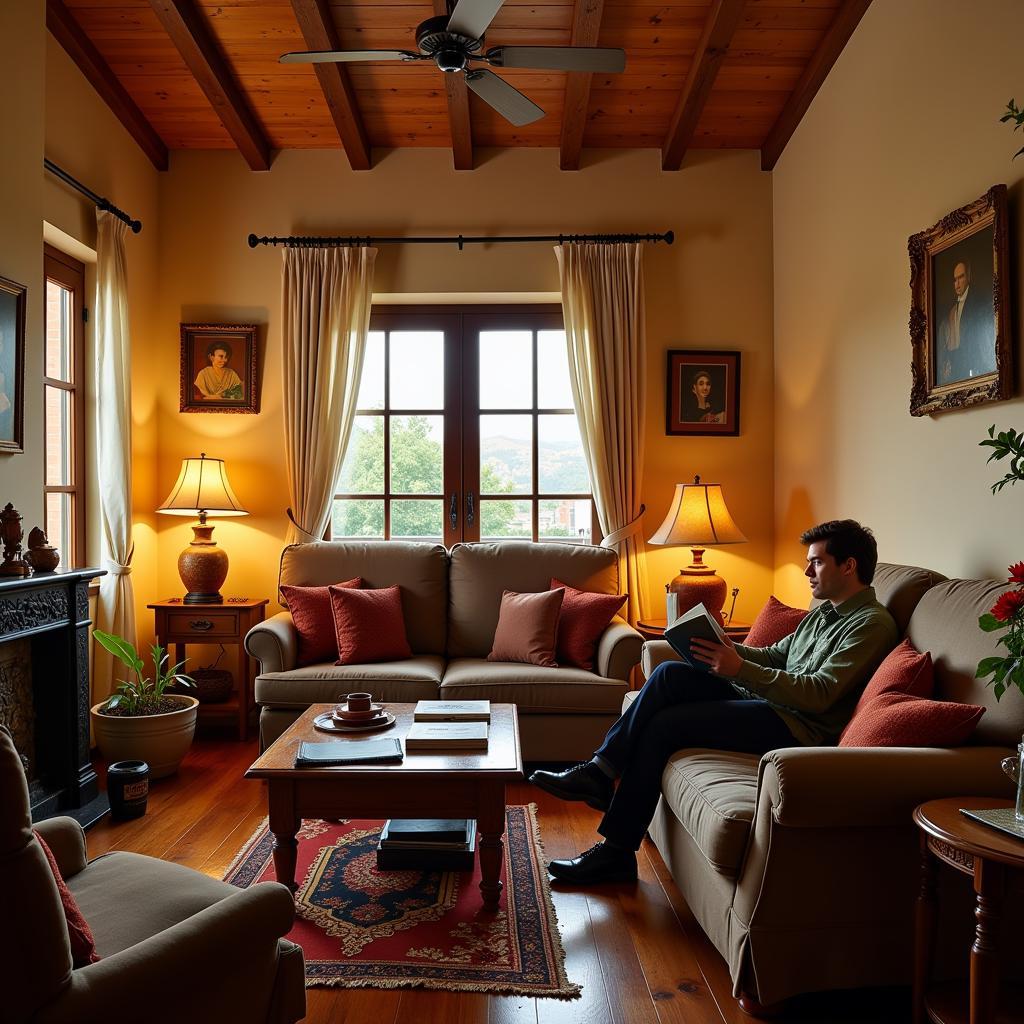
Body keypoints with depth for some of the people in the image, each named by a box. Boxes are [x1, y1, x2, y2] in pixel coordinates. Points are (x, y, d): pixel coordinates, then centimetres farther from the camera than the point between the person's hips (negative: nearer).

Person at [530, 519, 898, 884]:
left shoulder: (873, 624, -10)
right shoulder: (824, 612, 20)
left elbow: (819, 693, -21)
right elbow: (775, 655, 22)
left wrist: (740, 669, -25)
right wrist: (729, 650, 2)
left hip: (794, 725, -9)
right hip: (766, 699, 9)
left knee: (663, 725, -18)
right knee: (671, 673, -10)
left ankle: (616, 853, -10)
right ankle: (599, 772, -11)